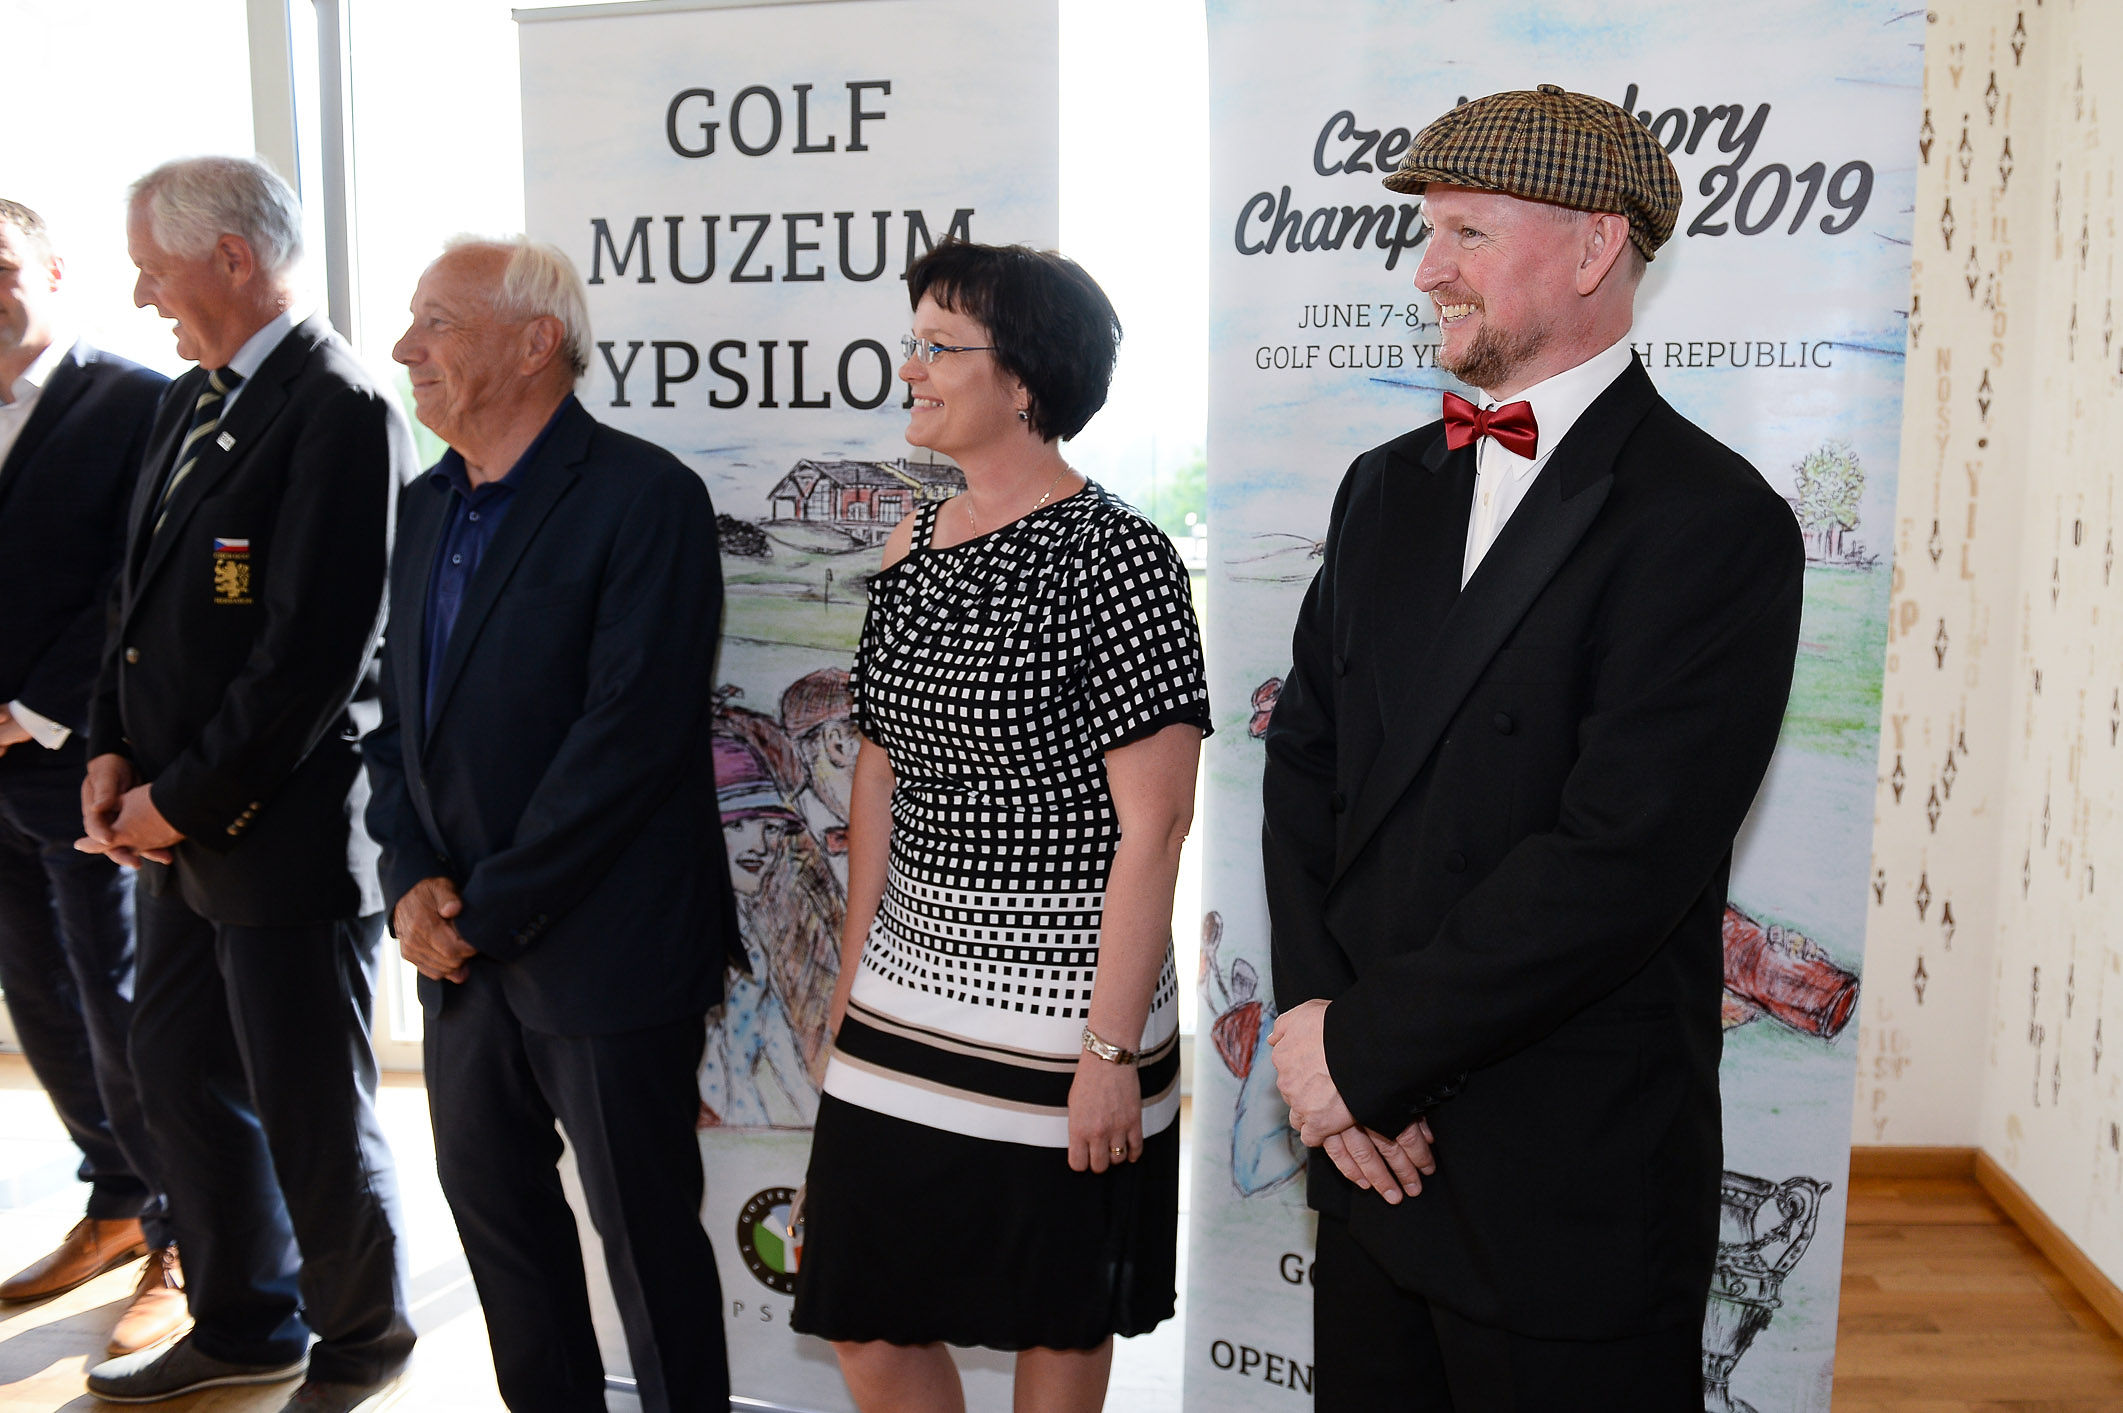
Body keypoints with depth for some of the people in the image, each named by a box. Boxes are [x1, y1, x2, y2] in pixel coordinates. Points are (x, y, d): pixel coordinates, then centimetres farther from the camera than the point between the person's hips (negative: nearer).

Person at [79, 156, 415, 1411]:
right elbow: (144, 595, 17)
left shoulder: (342, 411, -17)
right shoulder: (193, 400, 11)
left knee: (312, 1119, 5)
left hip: (288, 833, -9)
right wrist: (115, 752, 3)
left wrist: (184, 798, -14)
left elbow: (315, 654, -22)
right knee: (181, 1077, 20)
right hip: (183, 828, 9)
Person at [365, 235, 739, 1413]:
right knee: (491, 1200, 20)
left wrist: (487, 909, -16)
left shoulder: (644, 497, -15)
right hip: (462, 953, 8)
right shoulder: (428, 506, 11)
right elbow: (398, 711, 12)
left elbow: (632, 733, -21)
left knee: (644, 1230, 7)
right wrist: (414, 879, -3)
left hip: (602, 951, -8)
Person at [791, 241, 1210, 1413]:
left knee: (1057, 1319, 14)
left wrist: (1112, 1050, -17)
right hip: (910, 997, 6)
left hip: (1056, 1010, -6)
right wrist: (852, 977, 11)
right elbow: (879, 777, 12)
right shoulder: (912, 549, 7)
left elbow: (1153, 823, -16)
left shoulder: (1117, 559, -14)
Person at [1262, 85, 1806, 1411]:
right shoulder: (1389, 486, 8)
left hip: (1570, 1187, -6)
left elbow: (1620, 859, -22)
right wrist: (1317, 1019, -7)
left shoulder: (1715, 521, -14)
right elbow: (1306, 763, 5)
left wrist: (1364, 1045, -16)